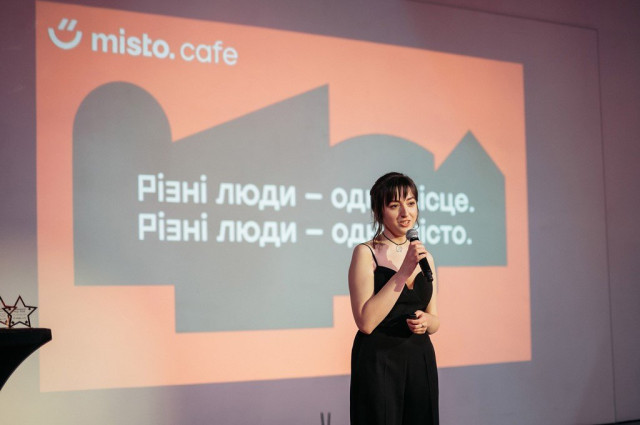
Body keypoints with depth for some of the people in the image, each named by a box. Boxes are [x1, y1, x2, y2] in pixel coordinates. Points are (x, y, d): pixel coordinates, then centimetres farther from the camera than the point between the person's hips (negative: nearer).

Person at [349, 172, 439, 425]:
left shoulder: (424, 256, 9)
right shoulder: (366, 253, -8)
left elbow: (434, 320, 15)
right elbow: (366, 322, -18)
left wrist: (426, 322, -8)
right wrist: (403, 271, -20)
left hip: (421, 363, 5)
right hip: (377, 363, -5)